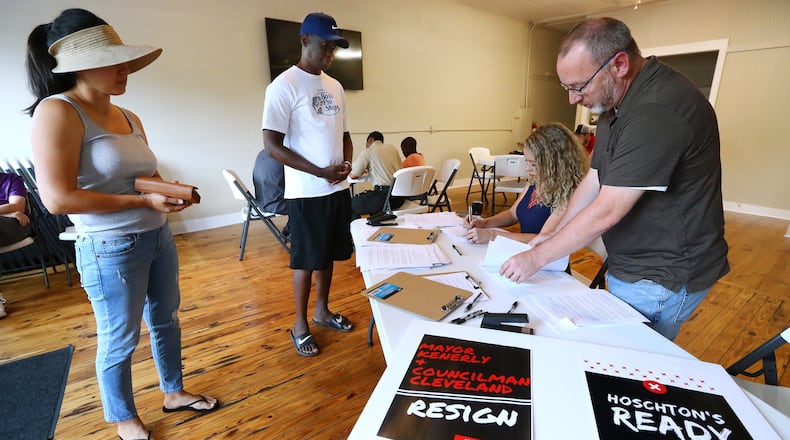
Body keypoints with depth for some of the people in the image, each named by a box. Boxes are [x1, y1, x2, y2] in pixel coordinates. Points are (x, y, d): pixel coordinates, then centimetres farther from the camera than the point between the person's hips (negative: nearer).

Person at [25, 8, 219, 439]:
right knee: (120, 340, 11)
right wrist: (144, 201, -23)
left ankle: (173, 392, 42)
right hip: (111, 249, -7)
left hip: (159, 237, 8)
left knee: (165, 320, 20)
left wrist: (171, 189, -4)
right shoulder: (58, 112, -14)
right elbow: (58, 198, -22)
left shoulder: (129, 118, 9)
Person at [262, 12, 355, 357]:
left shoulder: (335, 86, 11)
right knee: (306, 260, 4)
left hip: (338, 189, 7)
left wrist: (346, 163, -4)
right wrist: (320, 172, -19)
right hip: (306, 193, -6)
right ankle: (300, 326, 22)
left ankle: (322, 311, 34)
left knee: (329, 254, 15)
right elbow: (272, 144, -15)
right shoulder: (284, 86, -10)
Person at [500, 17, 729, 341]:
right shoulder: (615, 103, 6)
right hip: (631, 266, 9)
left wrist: (537, 258, -18)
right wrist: (555, 235, 2)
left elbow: (606, 212, -27)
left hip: (663, 278, -9)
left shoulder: (658, 110, -27)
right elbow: (594, 181, 8)